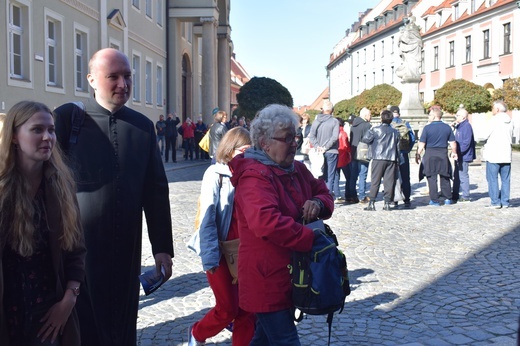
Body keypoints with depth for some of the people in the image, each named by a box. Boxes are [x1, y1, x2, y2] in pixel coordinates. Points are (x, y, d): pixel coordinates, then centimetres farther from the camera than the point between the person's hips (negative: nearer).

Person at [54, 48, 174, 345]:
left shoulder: (143, 125, 4)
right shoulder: (68, 118, -7)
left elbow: (156, 189, 6)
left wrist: (162, 246, 6)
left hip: (126, 249, 3)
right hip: (77, 247, -3)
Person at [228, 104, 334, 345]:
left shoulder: (296, 169, 10)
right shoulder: (255, 176, -21)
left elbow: (323, 192, 18)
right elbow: (267, 223, -35)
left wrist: (319, 203, -7)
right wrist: (310, 238, -27)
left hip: (291, 272, 9)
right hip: (267, 278, -9)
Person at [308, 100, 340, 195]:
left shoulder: (316, 121, 2)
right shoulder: (335, 121, -6)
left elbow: (311, 136, -6)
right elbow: (335, 137, -16)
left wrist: (318, 146, -7)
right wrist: (326, 147, -11)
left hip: (319, 152, 3)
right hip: (331, 152, -3)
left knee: (322, 176, 12)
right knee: (330, 176, 2)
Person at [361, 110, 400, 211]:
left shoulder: (375, 130, -5)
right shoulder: (395, 132, 9)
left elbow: (365, 139, -8)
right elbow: (398, 147, 13)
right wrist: (397, 160, 19)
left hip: (378, 158, -3)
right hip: (392, 159, 3)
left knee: (375, 181, 1)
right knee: (389, 181, 5)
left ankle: (372, 203, -3)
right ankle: (387, 203, 5)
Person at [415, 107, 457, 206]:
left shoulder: (427, 127, -10)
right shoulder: (447, 127, 2)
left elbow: (422, 144, -12)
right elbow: (453, 142, 7)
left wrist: (418, 154, -2)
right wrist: (454, 152, 22)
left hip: (430, 155, -4)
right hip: (443, 154, 4)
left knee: (432, 178, 3)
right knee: (445, 177, 15)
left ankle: (434, 200, 5)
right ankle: (447, 199, 23)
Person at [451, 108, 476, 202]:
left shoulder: (467, 126, -15)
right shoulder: (459, 126, 15)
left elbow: (467, 142, -22)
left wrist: (458, 152, -23)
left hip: (464, 156, -10)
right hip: (459, 156, 10)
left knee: (463, 176, -5)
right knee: (456, 176, 15)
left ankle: (466, 197, 2)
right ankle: (455, 196, 24)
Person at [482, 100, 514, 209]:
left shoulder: (495, 120, -12)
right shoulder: (510, 121, 7)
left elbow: (486, 136, -8)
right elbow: (511, 138, 14)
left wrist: (487, 143, 12)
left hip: (493, 155, -6)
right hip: (506, 155, 6)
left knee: (492, 179, 0)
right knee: (505, 179, 10)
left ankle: (495, 202, -2)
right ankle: (505, 202, 12)